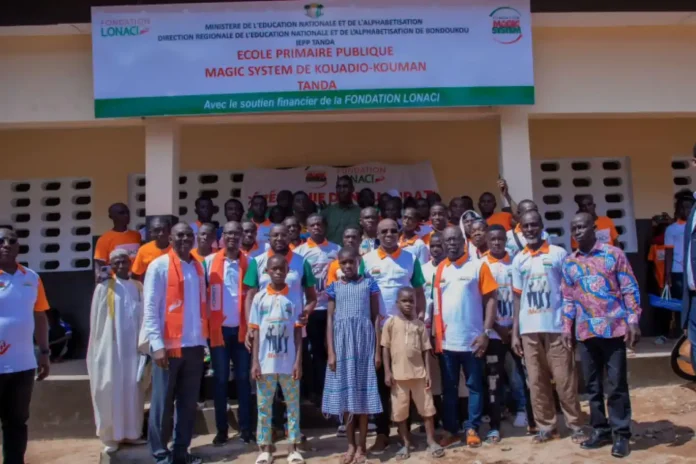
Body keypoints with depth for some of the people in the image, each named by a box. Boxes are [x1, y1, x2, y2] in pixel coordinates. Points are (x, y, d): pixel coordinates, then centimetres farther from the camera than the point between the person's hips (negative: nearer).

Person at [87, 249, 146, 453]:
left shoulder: (138, 287, 7)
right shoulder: (104, 287, -3)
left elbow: (143, 317, 6)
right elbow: (96, 320, -3)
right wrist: (99, 347, -5)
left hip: (133, 348, 4)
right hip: (111, 348, -3)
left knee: (133, 390, 9)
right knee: (111, 391, 3)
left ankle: (131, 432, 20)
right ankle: (110, 436, 14)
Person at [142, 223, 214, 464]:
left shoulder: (198, 267, 12)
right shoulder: (159, 266, -4)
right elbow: (150, 308, -9)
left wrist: (204, 338, 8)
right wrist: (157, 344, -16)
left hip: (194, 345, 5)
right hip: (168, 345, -5)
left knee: (189, 402, 11)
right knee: (163, 402, 4)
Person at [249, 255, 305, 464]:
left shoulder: (294, 297, -1)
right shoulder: (259, 298, 0)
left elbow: (298, 332, 0)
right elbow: (256, 332, 2)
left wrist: (298, 361, -5)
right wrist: (255, 362, -3)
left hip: (288, 362, 0)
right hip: (265, 362, 0)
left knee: (293, 405, 8)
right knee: (264, 406, 9)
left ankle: (293, 447, 21)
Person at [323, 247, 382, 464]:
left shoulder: (369, 283, 1)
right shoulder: (334, 287, 5)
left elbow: (376, 317, 1)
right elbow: (330, 320, 4)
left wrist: (378, 351, -3)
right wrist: (331, 352, -3)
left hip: (364, 340, -1)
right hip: (342, 341, 2)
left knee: (363, 392, 3)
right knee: (345, 392, 6)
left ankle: (362, 445, 15)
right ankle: (351, 444, 19)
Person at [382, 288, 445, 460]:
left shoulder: (420, 324, 4)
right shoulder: (391, 322, -1)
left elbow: (426, 350, 5)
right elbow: (385, 348, -1)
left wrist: (428, 372, -1)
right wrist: (387, 371, -6)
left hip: (419, 373, 1)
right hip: (398, 374, -1)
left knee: (427, 408, 8)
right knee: (399, 411, 7)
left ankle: (431, 441, 22)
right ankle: (406, 444, 21)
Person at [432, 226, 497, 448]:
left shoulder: (478, 265, -3)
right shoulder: (439, 269, 7)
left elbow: (491, 298, -5)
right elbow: (435, 302, 9)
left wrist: (486, 332, -12)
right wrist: (435, 335, 4)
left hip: (472, 339, -3)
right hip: (446, 341, 3)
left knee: (474, 386, 9)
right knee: (448, 388, 11)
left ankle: (472, 429, 21)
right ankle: (450, 430, 22)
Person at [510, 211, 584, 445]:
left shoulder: (558, 254, 0)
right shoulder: (518, 260, 8)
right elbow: (518, 297, 10)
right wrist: (515, 332, 6)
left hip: (557, 326, -3)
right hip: (529, 329, 3)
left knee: (564, 378, 3)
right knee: (536, 380, 8)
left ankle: (574, 424, 17)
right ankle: (546, 425, 19)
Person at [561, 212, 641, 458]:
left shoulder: (613, 254, -1)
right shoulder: (569, 263, 9)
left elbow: (630, 289, -2)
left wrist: (633, 321, -9)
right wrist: (566, 328, 9)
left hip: (613, 328, -4)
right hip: (585, 332, 4)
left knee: (617, 384, 2)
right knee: (592, 385, 11)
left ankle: (621, 434, 12)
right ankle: (600, 429, 23)